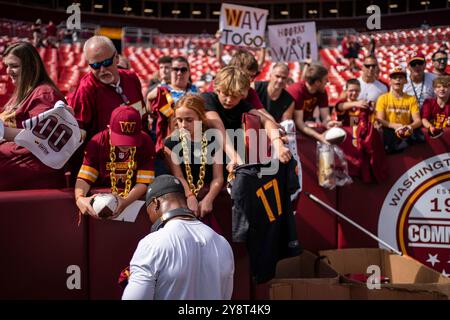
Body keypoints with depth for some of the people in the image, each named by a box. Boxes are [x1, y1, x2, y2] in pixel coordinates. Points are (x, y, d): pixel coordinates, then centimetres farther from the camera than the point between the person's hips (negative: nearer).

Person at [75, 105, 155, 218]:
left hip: (135, 197, 0)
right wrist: (79, 198, -42)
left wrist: (125, 201, -39)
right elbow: (84, 178, -19)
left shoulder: (146, 142, -18)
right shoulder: (97, 142, -16)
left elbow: (143, 182, -20)